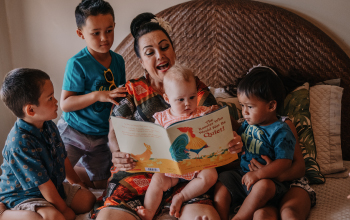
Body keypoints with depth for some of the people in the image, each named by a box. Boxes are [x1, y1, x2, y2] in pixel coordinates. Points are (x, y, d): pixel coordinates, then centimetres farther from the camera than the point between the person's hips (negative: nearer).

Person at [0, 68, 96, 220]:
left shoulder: (49, 126, -1)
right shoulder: (20, 143, -30)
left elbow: (63, 158, 14)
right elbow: (44, 184, -24)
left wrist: (77, 183, 22)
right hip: (22, 195, -9)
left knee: (88, 199, 2)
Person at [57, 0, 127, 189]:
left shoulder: (118, 61, 0)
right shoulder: (77, 64, -19)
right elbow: (65, 104, -21)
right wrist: (97, 95, -31)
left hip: (102, 136, 5)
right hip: (74, 133, -5)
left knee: (100, 185, 16)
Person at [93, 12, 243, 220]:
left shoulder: (196, 88, 12)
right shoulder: (131, 91, 10)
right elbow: (115, 133, 2)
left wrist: (233, 143, -16)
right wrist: (119, 154, -21)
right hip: (138, 171, 1)